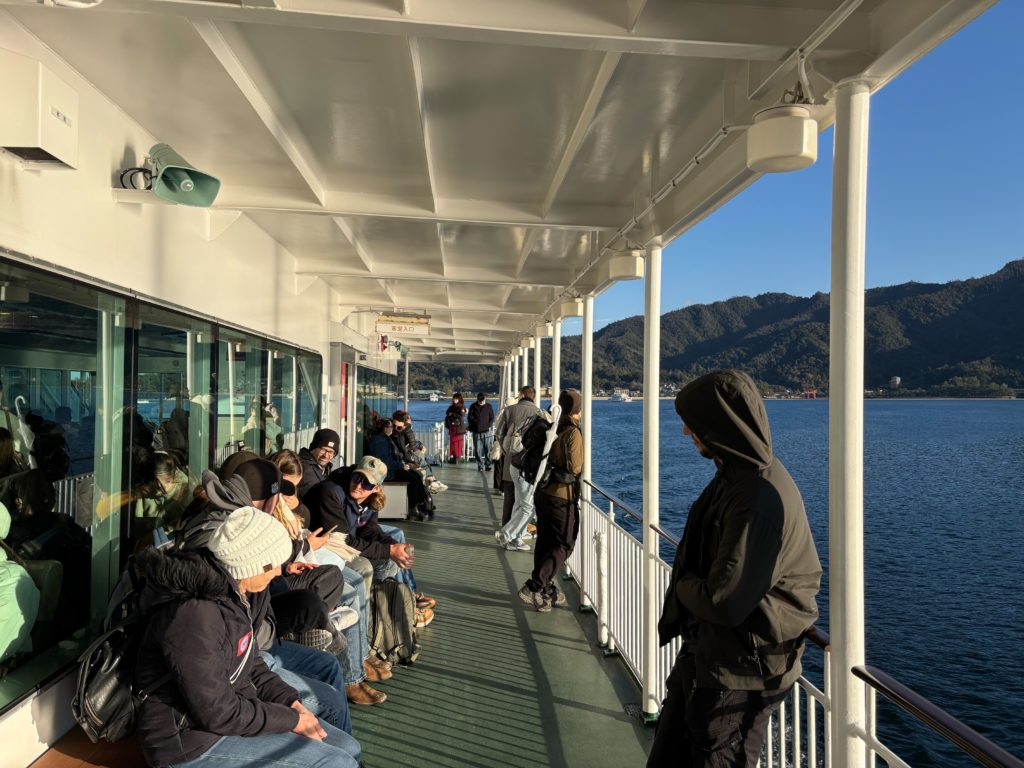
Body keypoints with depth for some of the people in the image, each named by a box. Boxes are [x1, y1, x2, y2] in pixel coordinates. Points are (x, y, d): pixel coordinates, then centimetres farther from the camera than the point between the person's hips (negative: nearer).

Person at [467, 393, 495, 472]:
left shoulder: (488, 406, 4)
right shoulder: (473, 407, 3)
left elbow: (492, 418, 8)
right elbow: (470, 418, 7)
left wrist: (489, 426, -4)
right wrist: (472, 427, -3)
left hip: (486, 431, 0)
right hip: (476, 432, 0)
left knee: (487, 449, -3)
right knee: (478, 450, 1)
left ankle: (488, 465, 4)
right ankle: (480, 466, 8)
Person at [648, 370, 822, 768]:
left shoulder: (759, 499, -29)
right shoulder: (739, 473, 2)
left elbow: (724, 603, -28)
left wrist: (681, 586, -9)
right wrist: (688, 586, -1)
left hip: (737, 673, -9)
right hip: (703, 651, 9)